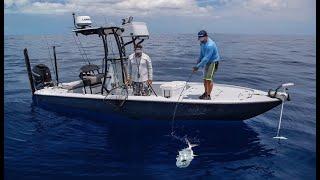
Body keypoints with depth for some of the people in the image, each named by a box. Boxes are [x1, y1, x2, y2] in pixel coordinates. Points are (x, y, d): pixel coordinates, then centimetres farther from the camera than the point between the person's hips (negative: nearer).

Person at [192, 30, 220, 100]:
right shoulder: (202, 43, 1)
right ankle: (205, 93, 26)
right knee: (205, 78, 12)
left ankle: (208, 96, -5)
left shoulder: (210, 45, -28)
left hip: (213, 62, -9)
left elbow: (206, 58, -30)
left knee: (209, 79, -12)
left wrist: (198, 66, -29)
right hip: (207, 62, 9)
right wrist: (198, 61, 7)